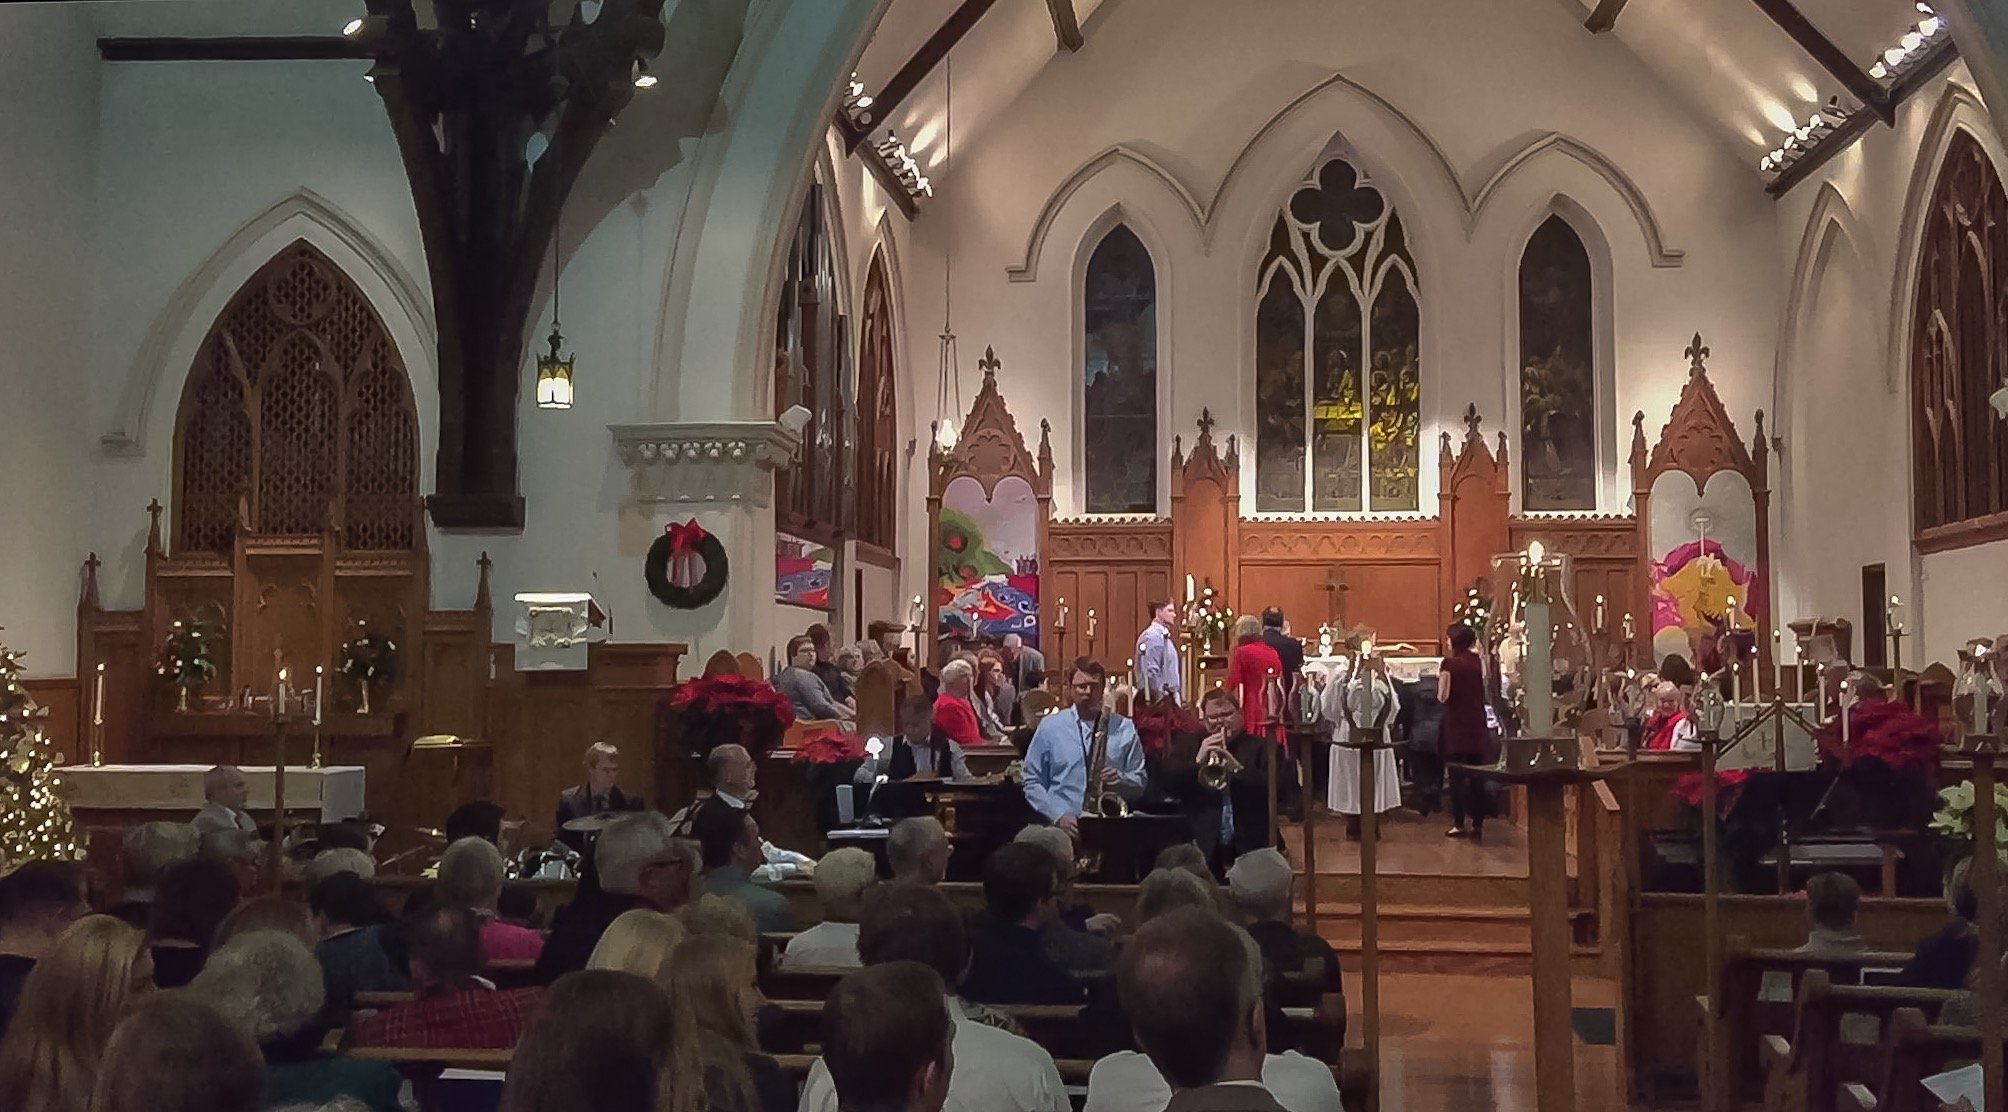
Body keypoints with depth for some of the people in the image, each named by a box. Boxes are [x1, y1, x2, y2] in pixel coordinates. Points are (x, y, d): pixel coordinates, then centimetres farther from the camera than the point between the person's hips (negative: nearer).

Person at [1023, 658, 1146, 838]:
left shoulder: (1124, 728, 12)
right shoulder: (1049, 726, 10)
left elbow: (1139, 784, 15)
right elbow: (1032, 782, 8)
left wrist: (1119, 779, -6)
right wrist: (1058, 816, -5)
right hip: (1061, 827, -1)